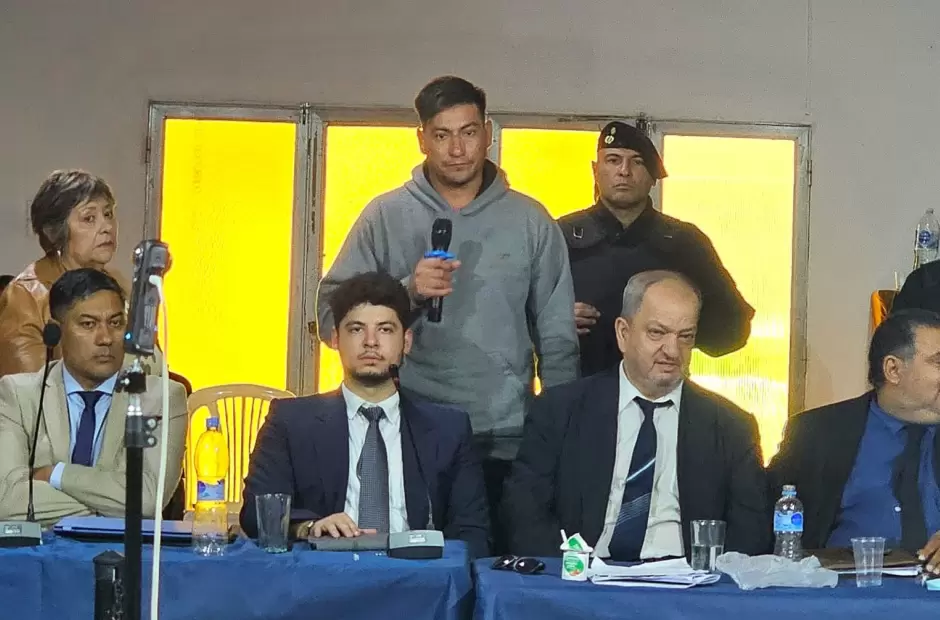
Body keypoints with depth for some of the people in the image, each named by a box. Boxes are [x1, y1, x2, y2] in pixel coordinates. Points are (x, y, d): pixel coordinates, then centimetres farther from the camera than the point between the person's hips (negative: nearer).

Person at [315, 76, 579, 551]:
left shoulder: (529, 221, 7)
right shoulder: (386, 217, 5)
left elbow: (557, 339, 9)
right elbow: (332, 316, 0)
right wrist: (408, 292, -14)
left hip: (506, 444, 0)